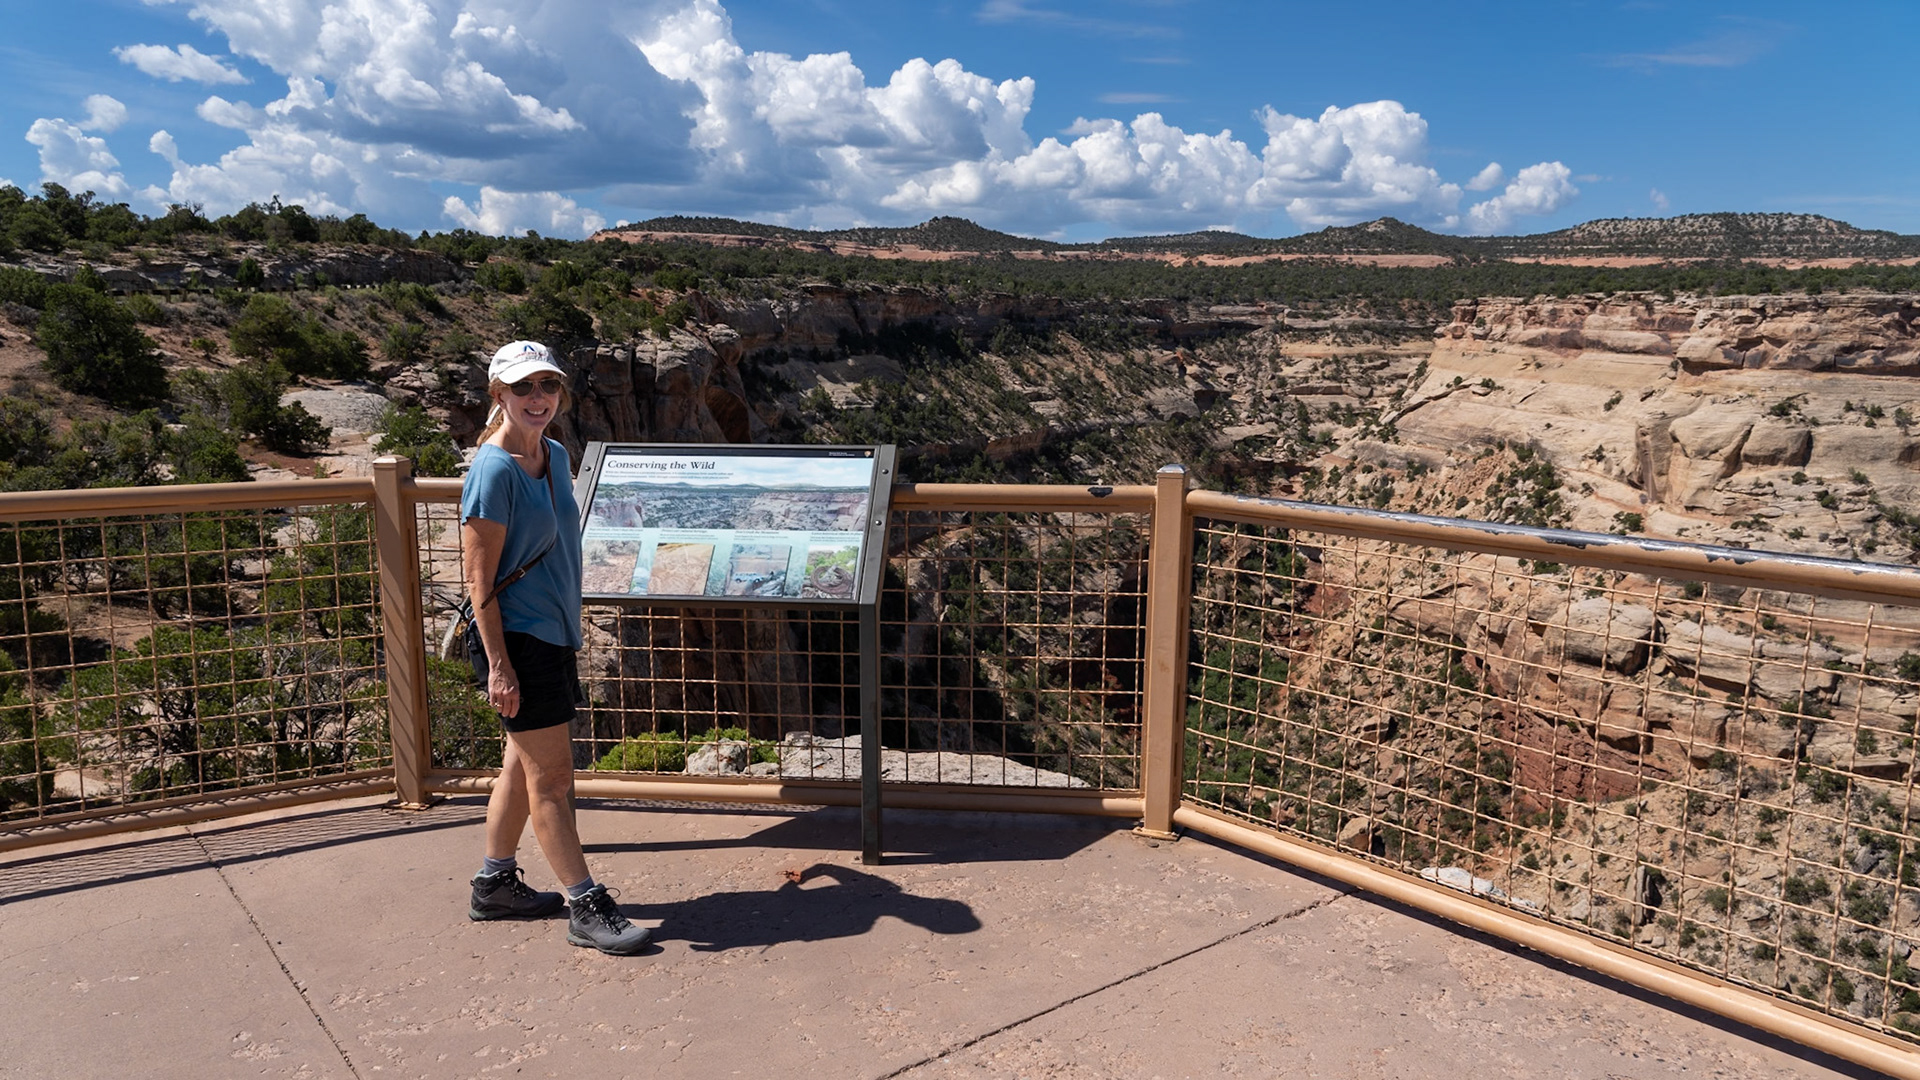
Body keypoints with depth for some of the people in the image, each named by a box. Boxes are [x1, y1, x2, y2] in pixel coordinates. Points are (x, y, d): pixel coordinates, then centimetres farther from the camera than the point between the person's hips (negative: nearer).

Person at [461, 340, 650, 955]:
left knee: (525, 766, 18)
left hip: (555, 635, 9)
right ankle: (586, 907, 8)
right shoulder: (494, 470, -16)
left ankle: (495, 885, 32)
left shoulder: (555, 456, 9)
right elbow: (478, 576, -16)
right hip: (518, 639, -9)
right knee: (551, 776, -1)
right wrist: (499, 666, -18)